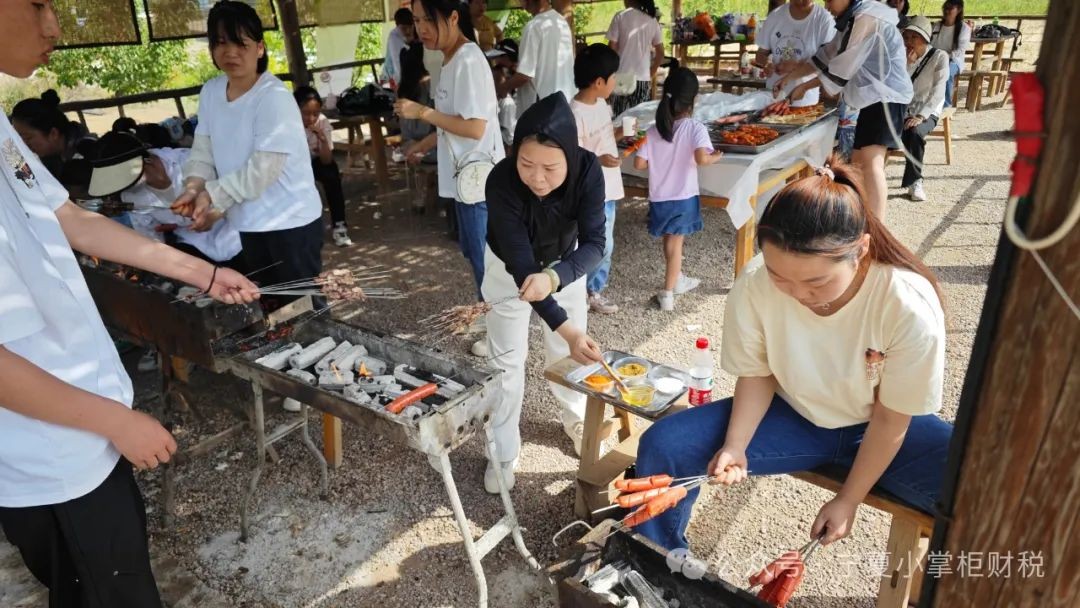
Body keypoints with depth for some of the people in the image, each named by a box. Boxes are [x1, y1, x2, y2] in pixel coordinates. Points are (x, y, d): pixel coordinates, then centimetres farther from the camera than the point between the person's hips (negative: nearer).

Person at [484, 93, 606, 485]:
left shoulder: (588, 171, -32)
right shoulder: (501, 182, -38)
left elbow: (594, 243, -33)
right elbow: (520, 264, -39)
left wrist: (554, 276, -54)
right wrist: (565, 327, -48)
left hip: (564, 262, 2)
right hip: (509, 268, -2)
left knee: (569, 349, 13)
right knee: (507, 359, 2)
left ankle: (576, 420, 39)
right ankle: (504, 452, 18)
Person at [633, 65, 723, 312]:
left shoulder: (654, 130, -3)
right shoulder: (696, 128, -14)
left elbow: (639, 164, -5)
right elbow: (701, 158, -29)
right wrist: (715, 157, -9)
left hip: (659, 197, 3)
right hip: (684, 197, -3)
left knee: (669, 241, 21)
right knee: (675, 243, 7)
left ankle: (678, 280, 41)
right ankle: (667, 294, 10)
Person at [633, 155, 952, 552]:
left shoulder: (911, 307, -30)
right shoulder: (753, 286, -27)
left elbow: (891, 418, -17)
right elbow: (757, 374, -9)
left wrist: (848, 499, -10)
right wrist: (735, 445, -23)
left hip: (875, 429, -1)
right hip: (792, 417, 1)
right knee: (662, 446, -15)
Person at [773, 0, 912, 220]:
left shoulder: (868, 20, -18)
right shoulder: (852, 20, 14)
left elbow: (842, 68, -18)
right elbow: (826, 55, 19)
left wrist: (804, 87, -7)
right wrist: (789, 76, 11)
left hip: (886, 96, -10)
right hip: (873, 96, 10)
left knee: (871, 161, -22)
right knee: (858, 161, 16)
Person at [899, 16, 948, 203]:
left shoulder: (939, 57, -6)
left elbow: (938, 92, -14)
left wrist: (921, 115, -27)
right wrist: (907, 64, -15)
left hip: (927, 112, -3)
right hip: (902, 109, 3)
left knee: (915, 133, -36)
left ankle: (914, 181, -17)